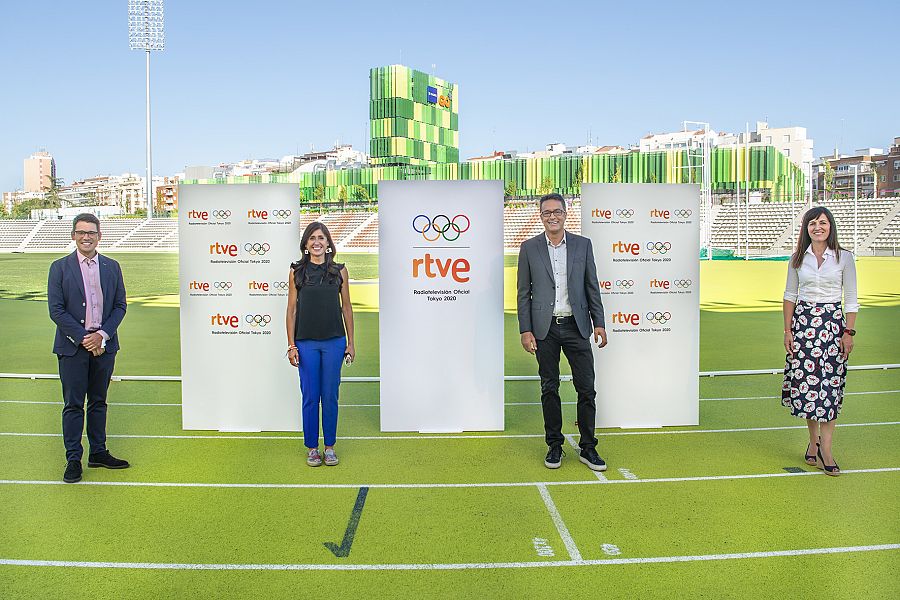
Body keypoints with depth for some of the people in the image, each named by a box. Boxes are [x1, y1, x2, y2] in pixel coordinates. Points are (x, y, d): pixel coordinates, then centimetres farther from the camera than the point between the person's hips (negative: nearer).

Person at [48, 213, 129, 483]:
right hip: (73, 347, -3)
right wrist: (83, 338, -13)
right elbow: (56, 310, -6)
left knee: (99, 401, 12)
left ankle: (98, 452, 23)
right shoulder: (60, 267, -1)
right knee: (73, 404, 2)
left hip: (104, 345, 3)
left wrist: (102, 335, -8)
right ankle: (73, 459, 11)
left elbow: (120, 305, 6)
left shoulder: (112, 267, 7)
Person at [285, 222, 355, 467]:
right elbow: (291, 309, 2)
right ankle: (312, 447, 17)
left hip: (334, 341, 1)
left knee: (330, 396, 6)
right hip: (306, 343, 0)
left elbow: (346, 307, 7)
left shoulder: (339, 271, 4)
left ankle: (329, 447, 18)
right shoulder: (297, 271, 2)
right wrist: (291, 345, -2)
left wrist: (351, 342, 4)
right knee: (310, 396, 5)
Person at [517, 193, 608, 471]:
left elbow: (592, 287, 7)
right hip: (545, 329, 0)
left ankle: (587, 448, 14)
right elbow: (523, 293, 2)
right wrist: (525, 330, -4)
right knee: (550, 389, 8)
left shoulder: (583, 245, 5)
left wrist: (599, 323, 1)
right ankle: (554, 446, 21)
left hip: (576, 326, 1)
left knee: (586, 389, 2)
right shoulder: (529, 248, 3)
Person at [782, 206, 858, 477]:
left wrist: (848, 333, -5)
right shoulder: (798, 258, 5)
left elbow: (851, 300, 2)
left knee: (829, 386, -3)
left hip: (832, 324, -2)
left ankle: (824, 449, 2)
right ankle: (814, 441, 20)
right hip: (803, 322, 2)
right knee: (806, 383, 3)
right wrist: (788, 330, 3)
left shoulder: (844, 258, 0)